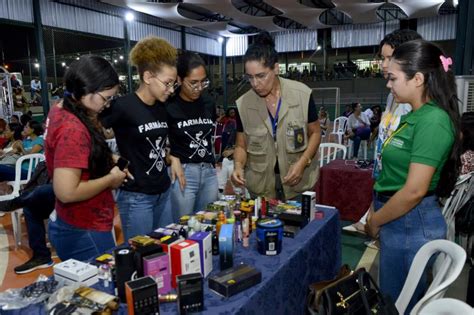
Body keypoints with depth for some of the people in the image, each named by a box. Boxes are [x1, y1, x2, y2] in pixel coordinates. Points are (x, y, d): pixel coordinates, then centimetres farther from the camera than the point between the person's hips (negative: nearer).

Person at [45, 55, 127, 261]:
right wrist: (111, 178, -15)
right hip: (83, 232, -9)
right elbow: (66, 192, -29)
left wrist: (105, 161, 7)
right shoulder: (73, 129, -25)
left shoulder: (59, 111, 5)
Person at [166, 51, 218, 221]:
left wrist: (213, 163, 14)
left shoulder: (209, 103, 6)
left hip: (209, 172, 5)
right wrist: (173, 160, -16)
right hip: (183, 172, -5)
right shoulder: (168, 107, -10)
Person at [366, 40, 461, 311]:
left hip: (411, 224, -9)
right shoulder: (416, 116, 9)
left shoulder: (433, 120, -20)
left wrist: (374, 221, -11)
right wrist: (377, 214, 12)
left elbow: (415, 191, -24)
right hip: (399, 220, 9)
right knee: (393, 300, 23)